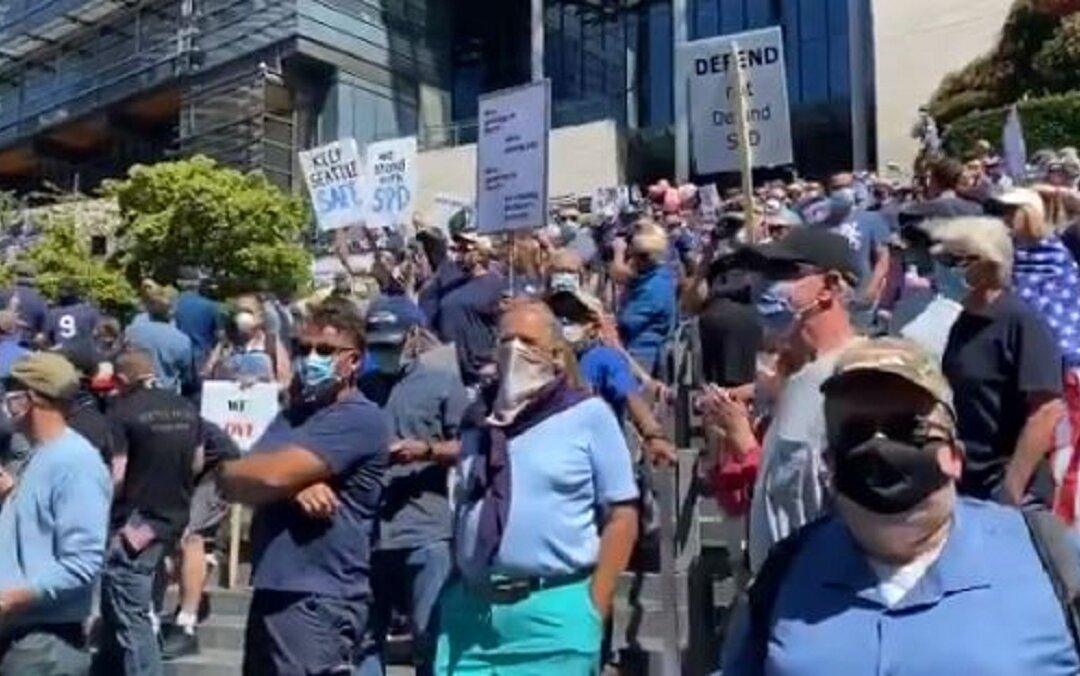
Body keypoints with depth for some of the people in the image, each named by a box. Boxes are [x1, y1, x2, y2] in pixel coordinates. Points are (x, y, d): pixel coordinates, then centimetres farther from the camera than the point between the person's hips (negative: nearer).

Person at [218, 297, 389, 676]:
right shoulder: (291, 414, 16)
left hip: (321, 601, -9)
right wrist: (294, 486, -16)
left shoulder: (359, 419, -12)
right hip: (272, 592, 9)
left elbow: (272, 475, -19)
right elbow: (232, 485, 5)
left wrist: (230, 470, 2)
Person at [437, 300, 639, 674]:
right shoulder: (479, 422, 13)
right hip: (470, 609, 5)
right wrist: (453, 596, 11)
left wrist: (592, 609, -7)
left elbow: (622, 516, -3)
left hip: (553, 611, -4)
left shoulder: (588, 415, -1)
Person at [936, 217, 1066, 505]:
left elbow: (1046, 412, -19)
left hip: (1000, 491, -7)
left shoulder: (1022, 323, -13)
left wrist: (1012, 490, -20)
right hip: (959, 488, 7)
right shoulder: (961, 323, 9)